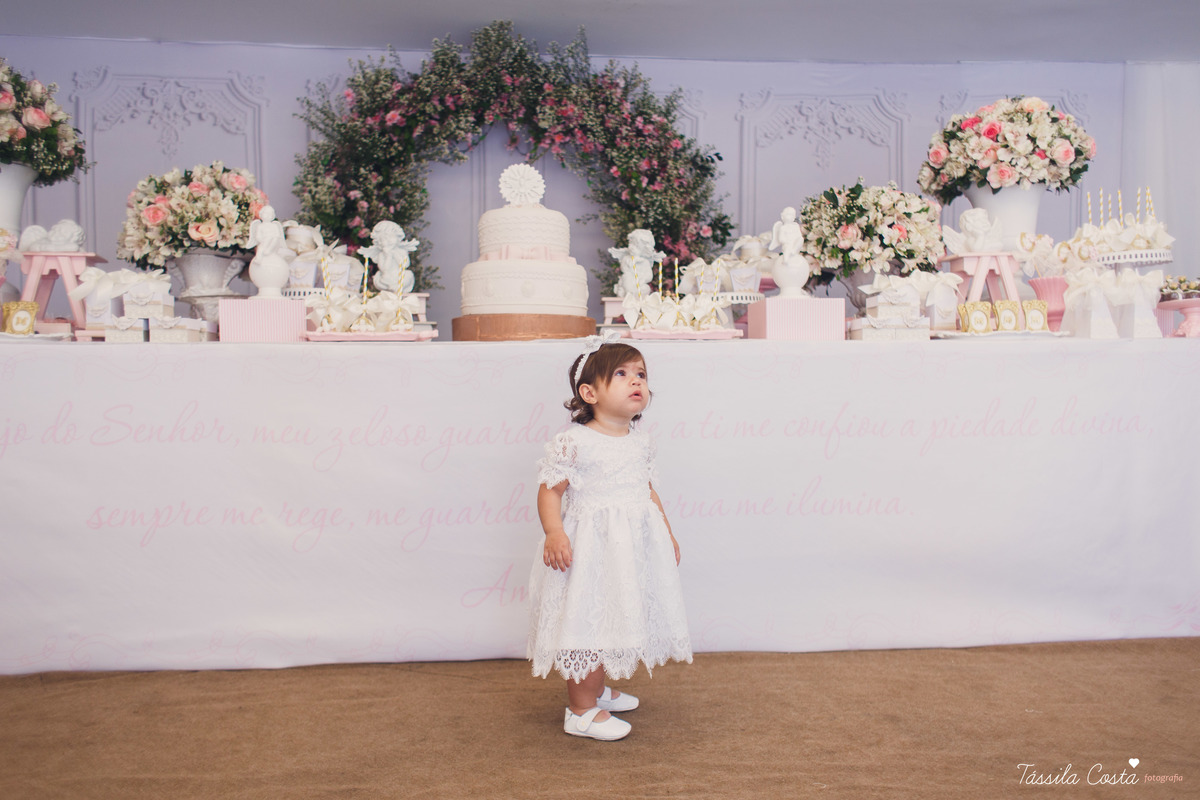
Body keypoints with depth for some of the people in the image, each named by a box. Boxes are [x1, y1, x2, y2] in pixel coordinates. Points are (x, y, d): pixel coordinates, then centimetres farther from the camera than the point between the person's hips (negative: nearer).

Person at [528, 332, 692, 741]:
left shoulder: (640, 442, 7)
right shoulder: (573, 442, -14)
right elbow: (549, 491, -13)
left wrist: (666, 531, 20)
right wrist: (554, 533, -25)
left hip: (634, 545, 7)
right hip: (589, 546, -7)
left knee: (614, 619, 18)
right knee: (587, 619, -2)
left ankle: (597, 689, 38)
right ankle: (581, 710, 12)